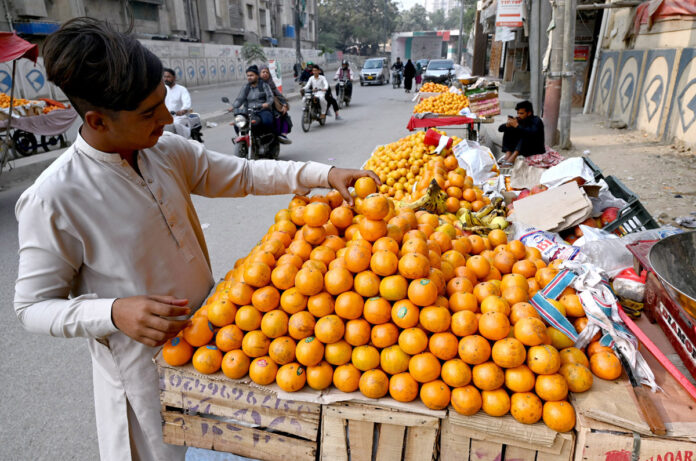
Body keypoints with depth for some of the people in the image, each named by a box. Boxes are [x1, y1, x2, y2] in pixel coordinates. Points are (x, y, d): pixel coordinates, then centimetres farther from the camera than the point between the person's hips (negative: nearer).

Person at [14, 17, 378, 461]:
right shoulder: (53, 199, -23)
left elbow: (245, 174, 0)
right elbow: (33, 307, -14)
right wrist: (113, 314, -32)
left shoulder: (168, 150, -7)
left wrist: (326, 174, -10)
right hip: (146, 365, -5)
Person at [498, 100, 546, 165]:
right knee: (508, 130, -7)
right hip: (522, 147, 5)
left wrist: (517, 126, -36)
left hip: (536, 149, -5)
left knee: (526, 134, -30)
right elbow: (500, 129, -4)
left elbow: (532, 133, -37)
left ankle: (513, 157, -43)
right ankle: (508, 154, -25)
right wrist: (507, 125, -26)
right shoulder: (518, 120, -1)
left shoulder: (536, 120, -14)